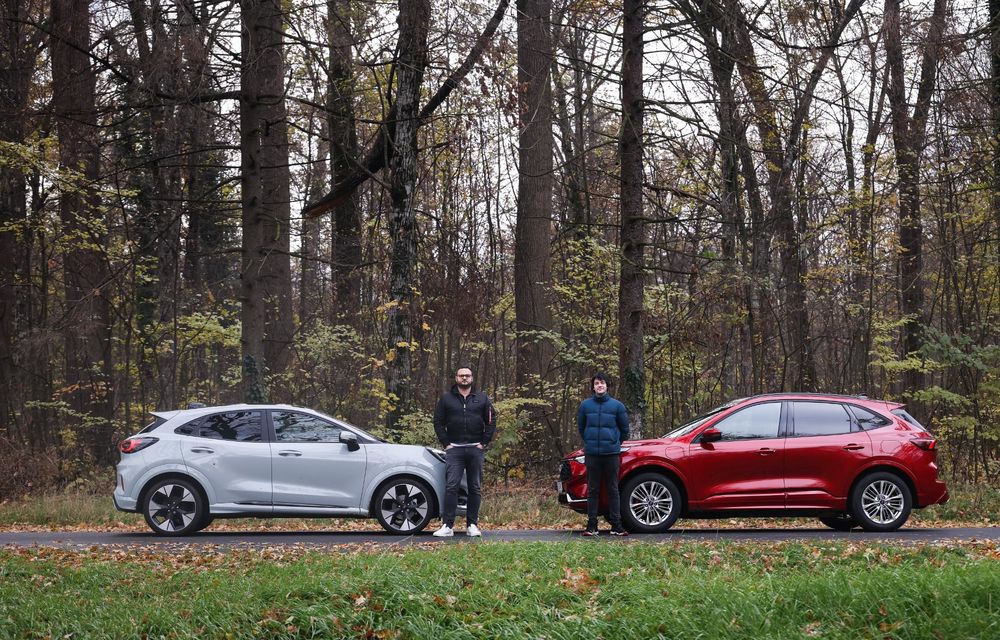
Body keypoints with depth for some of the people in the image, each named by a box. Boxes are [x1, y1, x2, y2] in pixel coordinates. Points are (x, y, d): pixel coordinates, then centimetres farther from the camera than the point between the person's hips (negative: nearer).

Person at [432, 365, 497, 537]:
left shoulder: (482, 398, 9)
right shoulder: (446, 399, 7)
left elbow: (491, 421, 7)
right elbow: (438, 422, 7)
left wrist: (484, 443, -1)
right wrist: (446, 443, -1)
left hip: (475, 449, 1)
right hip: (454, 449, -1)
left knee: (475, 488, 4)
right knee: (451, 487, -10)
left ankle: (472, 525, 10)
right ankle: (447, 525, -10)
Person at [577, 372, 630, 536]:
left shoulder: (617, 405, 2)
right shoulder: (585, 405, 4)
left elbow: (624, 429, 12)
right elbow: (580, 427, 16)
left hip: (611, 454, -1)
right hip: (592, 454, 1)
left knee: (613, 490, 3)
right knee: (593, 490, 4)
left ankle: (616, 525, 6)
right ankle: (591, 525, 7)